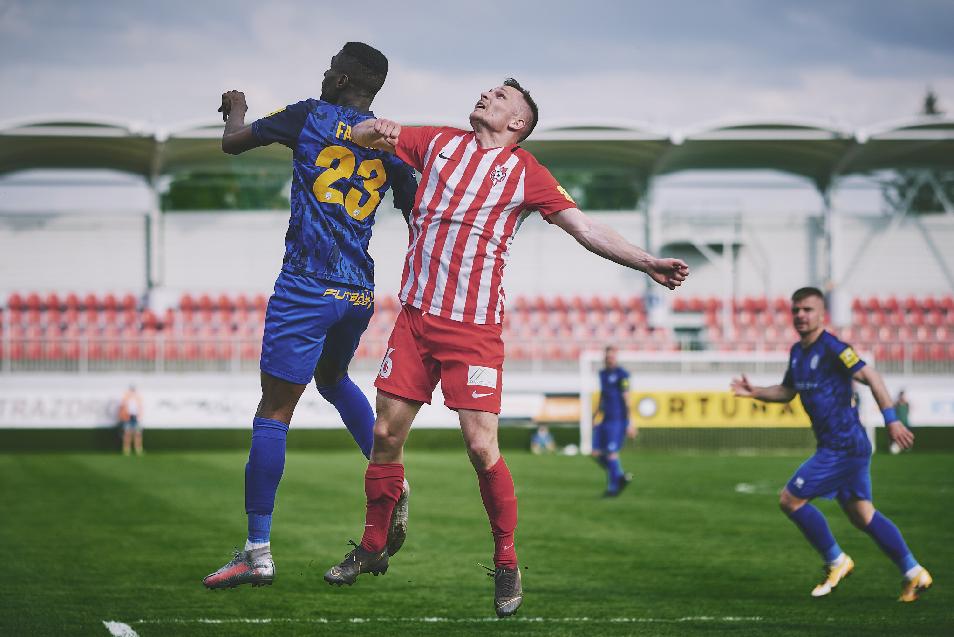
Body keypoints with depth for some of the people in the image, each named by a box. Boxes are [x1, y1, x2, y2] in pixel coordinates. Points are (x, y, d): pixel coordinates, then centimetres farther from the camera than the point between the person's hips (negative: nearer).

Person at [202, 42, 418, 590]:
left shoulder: (310, 116, 1)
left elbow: (233, 143, 10)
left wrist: (237, 109, 31)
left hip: (306, 287, -5)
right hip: (360, 294, 5)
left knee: (275, 411, -5)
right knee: (334, 377, 32)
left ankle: (259, 549, -9)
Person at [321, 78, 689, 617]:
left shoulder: (525, 172, 3)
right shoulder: (440, 142, 13)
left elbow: (585, 228, 0)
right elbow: (361, 137, 19)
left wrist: (648, 263, -10)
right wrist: (377, 128, -5)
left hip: (475, 327, -3)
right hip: (416, 315, 3)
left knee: (482, 447, -11)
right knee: (386, 433, 5)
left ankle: (508, 566, 4)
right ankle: (373, 548, 23)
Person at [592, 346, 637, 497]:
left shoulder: (621, 375, -9)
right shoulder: (603, 374, 15)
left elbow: (626, 399, -11)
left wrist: (629, 423, -13)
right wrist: (595, 417, 22)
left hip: (617, 420, -8)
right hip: (605, 420, 8)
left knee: (611, 453, -7)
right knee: (597, 453, 4)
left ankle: (613, 488, 4)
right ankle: (621, 477, 18)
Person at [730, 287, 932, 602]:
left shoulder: (832, 348, -15)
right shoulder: (797, 352, 13)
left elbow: (871, 377, -17)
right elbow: (787, 392, 26)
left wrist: (892, 420, -22)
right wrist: (754, 392, 9)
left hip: (843, 446, -9)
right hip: (836, 445, 9)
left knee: (790, 500, -6)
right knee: (861, 514, 11)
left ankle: (836, 562, 6)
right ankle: (913, 572, 13)